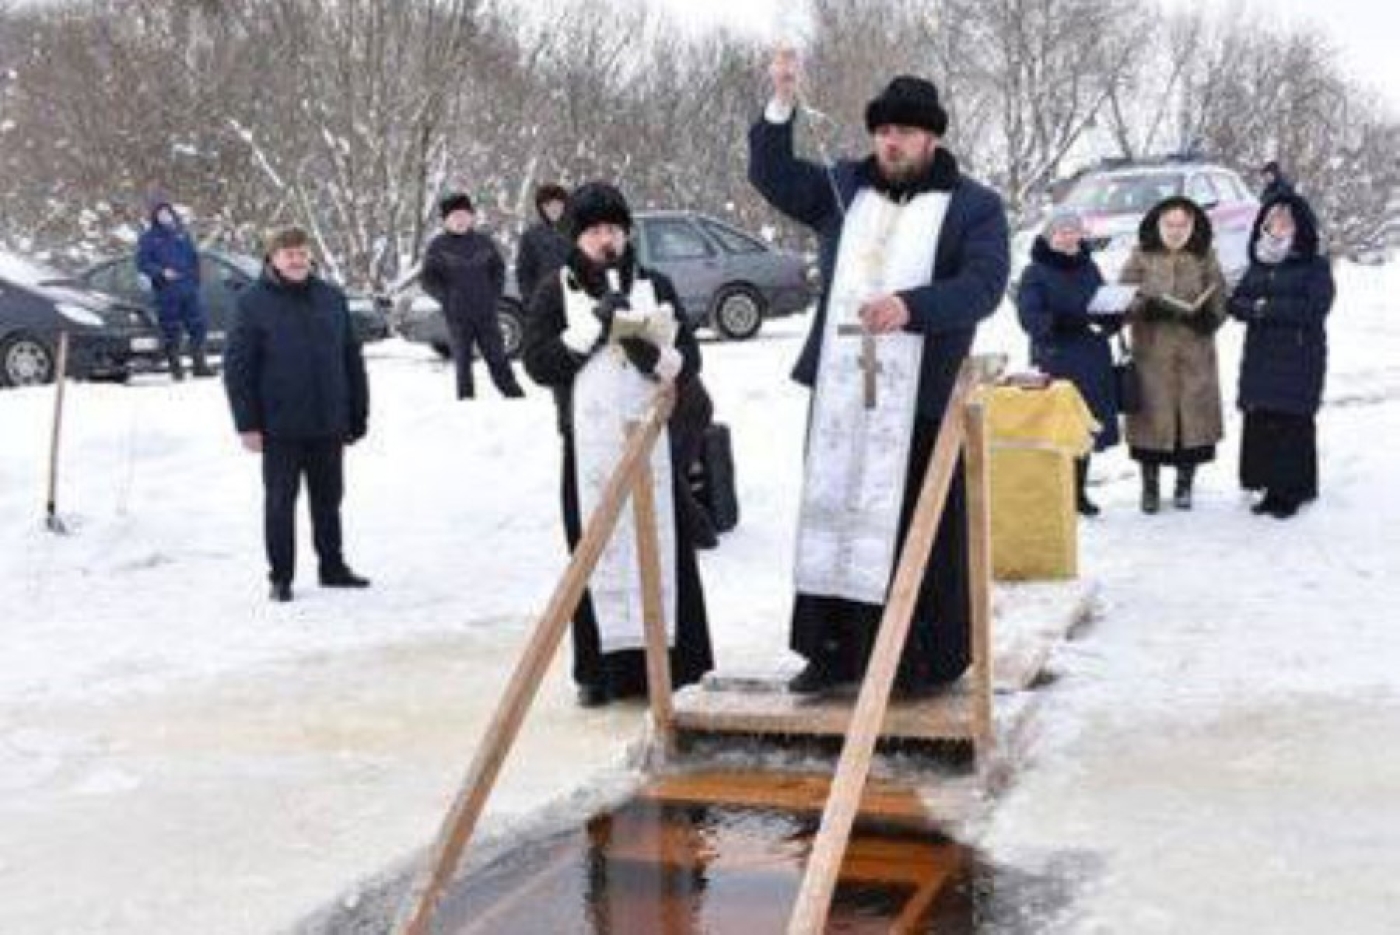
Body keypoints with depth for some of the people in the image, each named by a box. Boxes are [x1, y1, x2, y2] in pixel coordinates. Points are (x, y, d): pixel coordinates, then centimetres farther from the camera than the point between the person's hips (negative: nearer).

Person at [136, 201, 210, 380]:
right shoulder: (149, 238, 0)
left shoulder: (182, 234, 13)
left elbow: (194, 258, 19)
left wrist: (195, 279, 10)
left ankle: (200, 364, 11)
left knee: (198, 326, 2)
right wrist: (161, 272, -18)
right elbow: (142, 262, -5)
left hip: (189, 289, 4)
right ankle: (175, 367, 9)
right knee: (171, 331, -1)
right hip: (166, 292, -4)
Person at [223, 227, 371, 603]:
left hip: (328, 424, 4)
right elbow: (237, 367, -7)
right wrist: (247, 423, -12)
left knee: (328, 500, 14)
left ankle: (333, 566, 27)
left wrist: (358, 416, 9)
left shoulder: (331, 298, 6)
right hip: (280, 427, -4)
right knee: (280, 502, 5)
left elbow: (352, 360, 10)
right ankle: (281, 576, 15)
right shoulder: (254, 303, -6)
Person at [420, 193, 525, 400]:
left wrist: (494, 294, 6)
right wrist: (447, 299, -8)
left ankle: (514, 394, 12)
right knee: (462, 360, 2)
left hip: (487, 313, 2)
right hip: (457, 317, -2)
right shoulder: (438, 246, 0)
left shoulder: (483, 242, 7)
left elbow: (498, 268, 19)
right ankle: (466, 399, 9)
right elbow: (429, 280, 2)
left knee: (497, 357, 4)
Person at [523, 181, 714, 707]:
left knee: (658, 545, 1)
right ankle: (601, 668, 6)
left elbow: (690, 358, 10)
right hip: (588, 446, -2)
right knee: (598, 551, -1)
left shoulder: (655, 286, 12)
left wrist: (658, 358, -12)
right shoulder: (556, 292, 6)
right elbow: (537, 362, -4)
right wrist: (594, 324, -13)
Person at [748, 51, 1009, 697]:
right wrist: (782, 103, -1)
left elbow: (983, 285, -11)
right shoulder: (844, 189, 15)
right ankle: (833, 651, 17)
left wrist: (910, 306, -27)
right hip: (840, 391, 4)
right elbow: (773, 176, 14)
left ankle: (930, 662, 9)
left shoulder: (975, 206, 1)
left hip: (921, 397, -4)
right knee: (833, 518, 7)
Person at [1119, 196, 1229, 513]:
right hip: (1151, 350, -1)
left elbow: (1218, 301, 7)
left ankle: (1185, 485, 15)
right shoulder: (1141, 257, 4)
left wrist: (1205, 315, -15)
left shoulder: (1205, 258, 8)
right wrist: (1146, 306, -19)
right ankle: (1150, 486, 10)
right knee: (1153, 415, -2)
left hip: (1195, 352, 1)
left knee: (1193, 415, 2)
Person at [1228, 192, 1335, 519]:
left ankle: (1292, 491, 1)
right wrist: (1255, 308, -15)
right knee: (1260, 424, 3)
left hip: (1299, 360, -5)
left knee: (1293, 426, -7)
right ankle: (1272, 488, 12)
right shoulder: (1257, 266, 15)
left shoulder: (1316, 266, -2)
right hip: (1260, 360, 5)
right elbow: (1236, 303, 7)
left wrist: (1267, 307, -13)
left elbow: (1314, 308, -15)